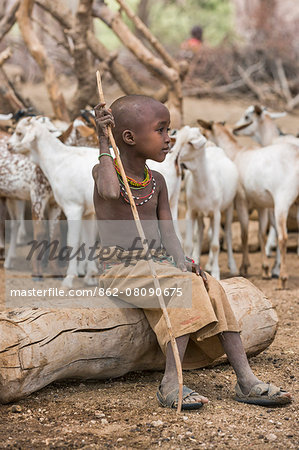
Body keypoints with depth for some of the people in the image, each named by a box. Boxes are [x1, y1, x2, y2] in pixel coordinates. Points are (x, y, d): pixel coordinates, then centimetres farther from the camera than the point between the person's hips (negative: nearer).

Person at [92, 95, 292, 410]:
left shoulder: (157, 182, 12)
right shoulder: (104, 171, -6)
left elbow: (168, 235, 8)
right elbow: (110, 191, -33)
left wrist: (182, 263, -12)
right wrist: (104, 145, -22)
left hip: (159, 265, 6)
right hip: (121, 270, -6)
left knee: (212, 289, -16)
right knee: (188, 289, -28)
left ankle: (246, 381, -17)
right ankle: (170, 384, -31)